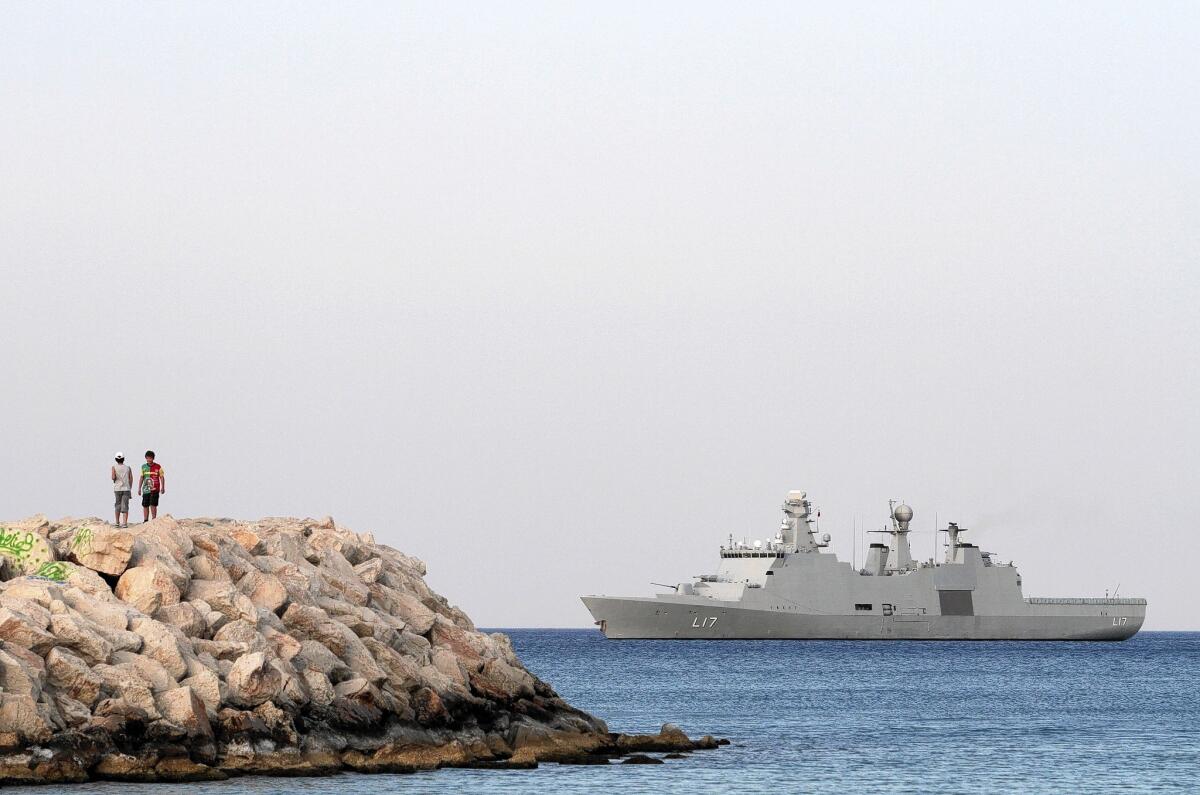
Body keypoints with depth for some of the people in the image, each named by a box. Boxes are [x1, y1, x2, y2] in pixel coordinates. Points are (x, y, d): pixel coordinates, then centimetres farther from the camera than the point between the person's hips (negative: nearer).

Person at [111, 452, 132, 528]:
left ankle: (117, 522, 14)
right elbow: (131, 479, 2)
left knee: (118, 505, 13)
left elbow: (113, 477, -14)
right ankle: (125, 523, -10)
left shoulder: (114, 467, -2)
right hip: (126, 488, 0)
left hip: (117, 488, 0)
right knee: (125, 506, -2)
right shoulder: (128, 467, 3)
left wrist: (114, 479, 10)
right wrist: (130, 488, 12)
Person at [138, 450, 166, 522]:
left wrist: (163, 487, -4)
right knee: (145, 505, 4)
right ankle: (145, 521, 12)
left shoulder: (158, 467, 1)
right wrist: (139, 488, 11)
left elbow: (162, 477, 4)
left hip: (154, 489, -3)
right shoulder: (143, 467, 9)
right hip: (146, 489, 3)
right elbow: (141, 478, 15)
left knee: (153, 505, -8)